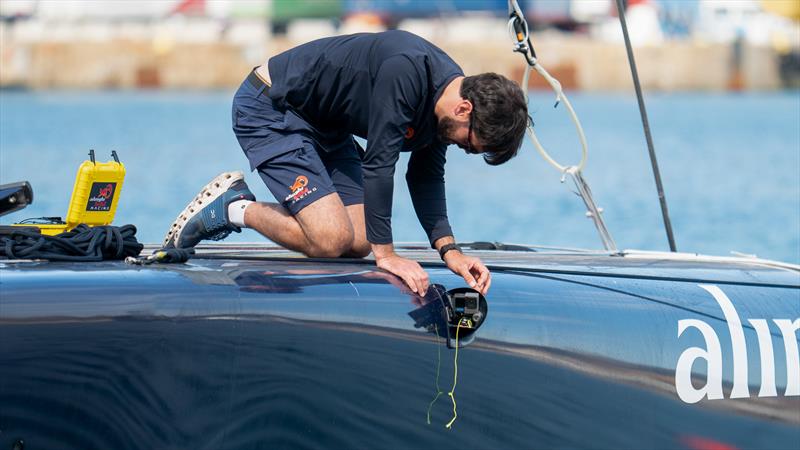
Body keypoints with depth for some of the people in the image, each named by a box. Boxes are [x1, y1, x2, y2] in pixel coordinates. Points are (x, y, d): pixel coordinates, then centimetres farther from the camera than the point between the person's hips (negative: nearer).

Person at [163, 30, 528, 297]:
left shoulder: (449, 91, -4)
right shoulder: (405, 70, -33)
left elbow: (425, 177, 7)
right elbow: (378, 163, -31)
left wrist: (449, 249, -7)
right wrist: (384, 252, -26)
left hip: (324, 124, 10)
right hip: (269, 110, -10)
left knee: (357, 244, 2)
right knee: (331, 240, -21)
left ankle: (235, 202, 15)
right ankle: (231, 209, 1)